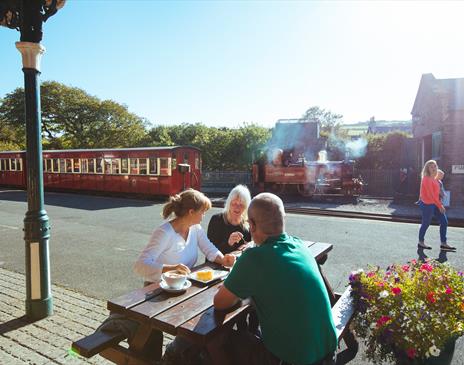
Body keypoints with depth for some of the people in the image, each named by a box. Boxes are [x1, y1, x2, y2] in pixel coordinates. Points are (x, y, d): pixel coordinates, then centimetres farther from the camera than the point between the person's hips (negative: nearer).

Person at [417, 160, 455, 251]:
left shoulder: (433, 178, 12)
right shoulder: (427, 179, -17)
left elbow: (435, 193, 15)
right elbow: (430, 194, -21)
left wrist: (439, 204, 12)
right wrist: (440, 205, -18)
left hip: (434, 203, 9)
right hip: (427, 204, -9)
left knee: (444, 222, 7)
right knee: (426, 223, 2)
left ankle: (443, 244, 14)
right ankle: (421, 242, 18)